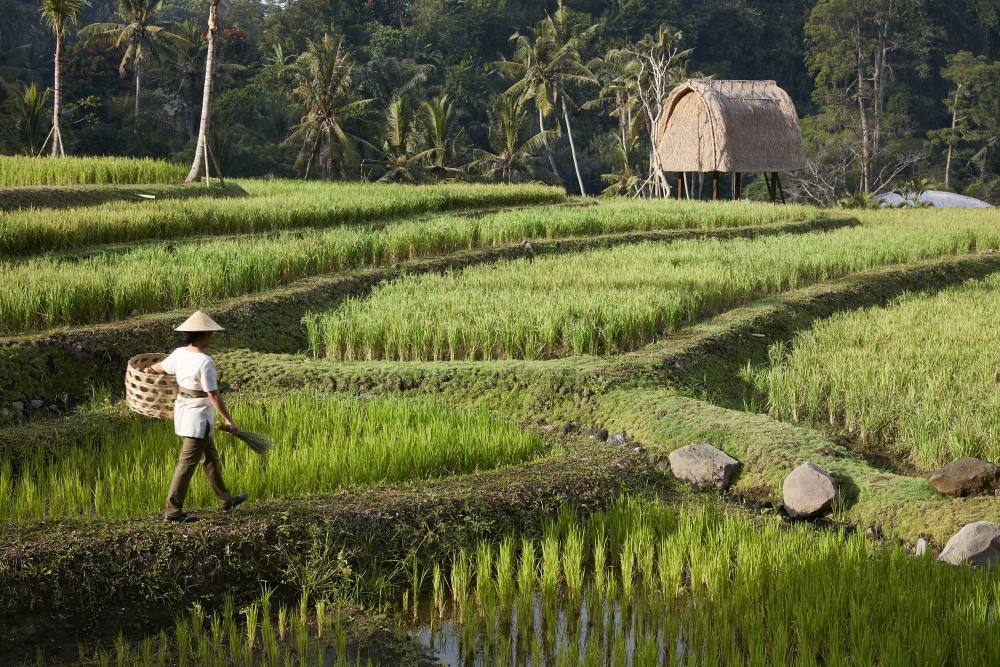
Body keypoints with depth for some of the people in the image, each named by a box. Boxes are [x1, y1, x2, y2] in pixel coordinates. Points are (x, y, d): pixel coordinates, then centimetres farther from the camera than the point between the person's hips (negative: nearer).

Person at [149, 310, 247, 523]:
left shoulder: (179, 354, 0)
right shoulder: (204, 362, -23)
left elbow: (161, 367, 20)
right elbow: (213, 395, -22)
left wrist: (151, 368, 43)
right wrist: (229, 420, -16)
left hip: (182, 409, 9)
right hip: (198, 415, -9)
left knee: (210, 457, 21)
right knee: (188, 462, -2)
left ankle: (226, 499, 34)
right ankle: (172, 510, 2)